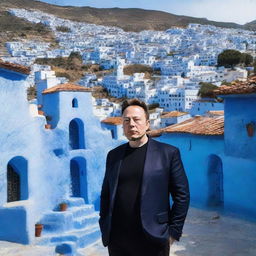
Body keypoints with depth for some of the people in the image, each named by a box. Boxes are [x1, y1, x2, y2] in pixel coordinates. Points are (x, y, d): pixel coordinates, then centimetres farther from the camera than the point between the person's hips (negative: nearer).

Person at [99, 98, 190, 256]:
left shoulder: (168, 153, -2)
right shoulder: (113, 155, 9)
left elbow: (182, 195, -2)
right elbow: (106, 194, 14)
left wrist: (173, 232, -5)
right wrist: (104, 229, 8)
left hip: (152, 240, -3)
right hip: (117, 241, 3)